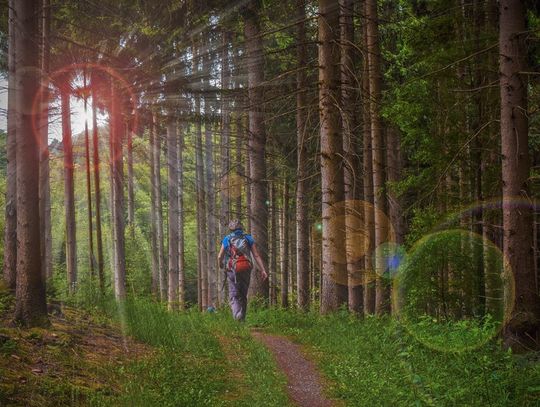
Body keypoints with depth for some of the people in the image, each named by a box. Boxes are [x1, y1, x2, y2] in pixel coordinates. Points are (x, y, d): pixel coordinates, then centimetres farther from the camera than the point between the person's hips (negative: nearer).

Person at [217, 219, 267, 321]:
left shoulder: (227, 239, 4)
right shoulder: (248, 238, 7)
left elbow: (220, 256, 6)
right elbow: (256, 255, 0)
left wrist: (220, 265, 28)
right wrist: (263, 270, -2)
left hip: (232, 270, -2)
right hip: (246, 270, 2)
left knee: (234, 296, -2)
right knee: (243, 295, 15)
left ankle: (237, 315, -28)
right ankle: (242, 318, 15)